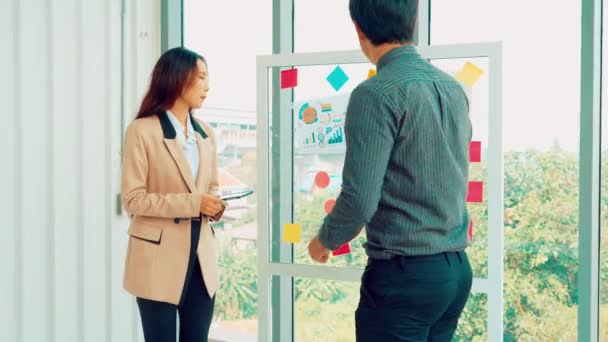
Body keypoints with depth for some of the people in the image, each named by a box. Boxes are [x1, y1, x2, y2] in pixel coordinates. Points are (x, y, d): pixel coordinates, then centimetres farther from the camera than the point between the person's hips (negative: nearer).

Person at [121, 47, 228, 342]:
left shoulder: (205, 133, 10)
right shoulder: (142, 130, -9)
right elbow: (133, 198, -13)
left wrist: (214, 206, -3)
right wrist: (192, 203, -19)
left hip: (201, 252, 6)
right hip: (159, 257, -6)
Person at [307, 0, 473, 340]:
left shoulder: (377, 93, -15)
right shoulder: (454, 88, 8)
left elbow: (359, 200, -18)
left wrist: (324, 240, 1)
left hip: (405, 274, -8)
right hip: (457, 268, 8)